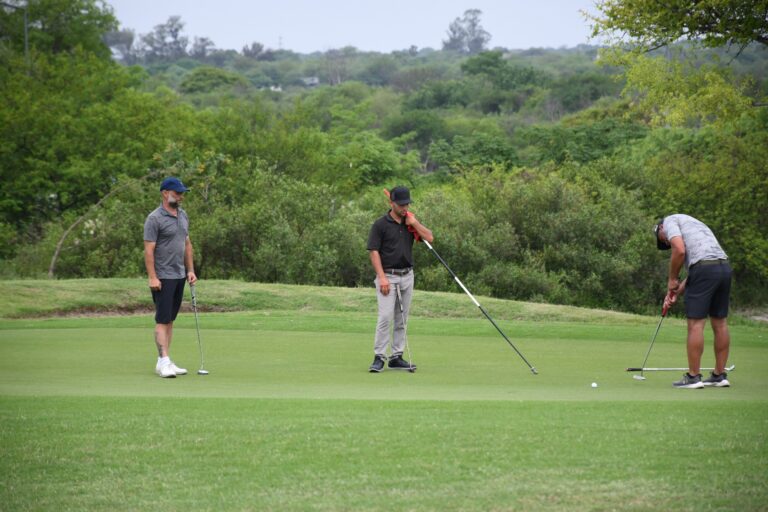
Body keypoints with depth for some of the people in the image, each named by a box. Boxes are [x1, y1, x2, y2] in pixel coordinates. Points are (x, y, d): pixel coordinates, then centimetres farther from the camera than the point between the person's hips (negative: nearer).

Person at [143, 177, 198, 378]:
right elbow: (149, 249, -15)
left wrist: (191, 270, 12)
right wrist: (152, 277, -20)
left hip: (180, 276, 8)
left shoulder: (183, 215, 12)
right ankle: (163, 362, -11)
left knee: (170, 320, 9)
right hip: (163, 277, -8)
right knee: (162, 320, -9)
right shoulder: (154, 218, -13)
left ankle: (164, 361, 12)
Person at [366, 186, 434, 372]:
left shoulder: (410, 222, 10)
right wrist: (382, 277, -17)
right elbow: (374, 252, -9)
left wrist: (414, 222, -10)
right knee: (385, 317, -13)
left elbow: (429, 238, 1)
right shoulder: (380, 224, -6)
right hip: (388, 276, -5)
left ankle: (396, 357, 12)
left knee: (401, 319, 7)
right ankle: (379, 357, -10)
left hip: (407, 276, 5)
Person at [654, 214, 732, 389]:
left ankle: (693, 377, 0)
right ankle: (720, 375, 18)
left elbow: (679, 250, -11)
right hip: (724, 267, 8)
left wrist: (672, 279, 1)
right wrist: (676, 292, 21)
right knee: (720, 323, 13)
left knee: (696, 324, -3)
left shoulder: (669, 221, 8)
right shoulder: (692, 224, 32)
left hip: (705, 268, -8)